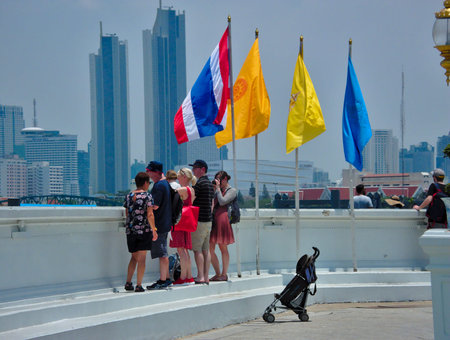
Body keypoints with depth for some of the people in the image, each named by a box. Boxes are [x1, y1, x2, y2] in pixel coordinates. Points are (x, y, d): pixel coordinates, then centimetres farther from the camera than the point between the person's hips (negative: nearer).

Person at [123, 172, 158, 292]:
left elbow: (127, 213, 14)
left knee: (134, 257, 18)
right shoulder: (147, 196, -7)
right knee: (141, 259, 0)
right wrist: (154, 230, -9)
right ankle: (139, 285, -2)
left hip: (130, 230, 5)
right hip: (144, 230, -5)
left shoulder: (129, 196, 8)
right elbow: (150, 215, -13)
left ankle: (128, 283, 13)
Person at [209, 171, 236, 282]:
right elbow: (211, 203, 18)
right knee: (210, 248, 1)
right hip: (213, 219, 7)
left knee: (223, 248, -2)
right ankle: (218, 273, 9)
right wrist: (213, 190, 10)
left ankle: (224, 274, 4)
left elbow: (222, 202, -11)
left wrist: (218, 188, -4)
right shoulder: (218, 190, 24)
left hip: (223, 219, -7)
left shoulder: (232, 191, 2)